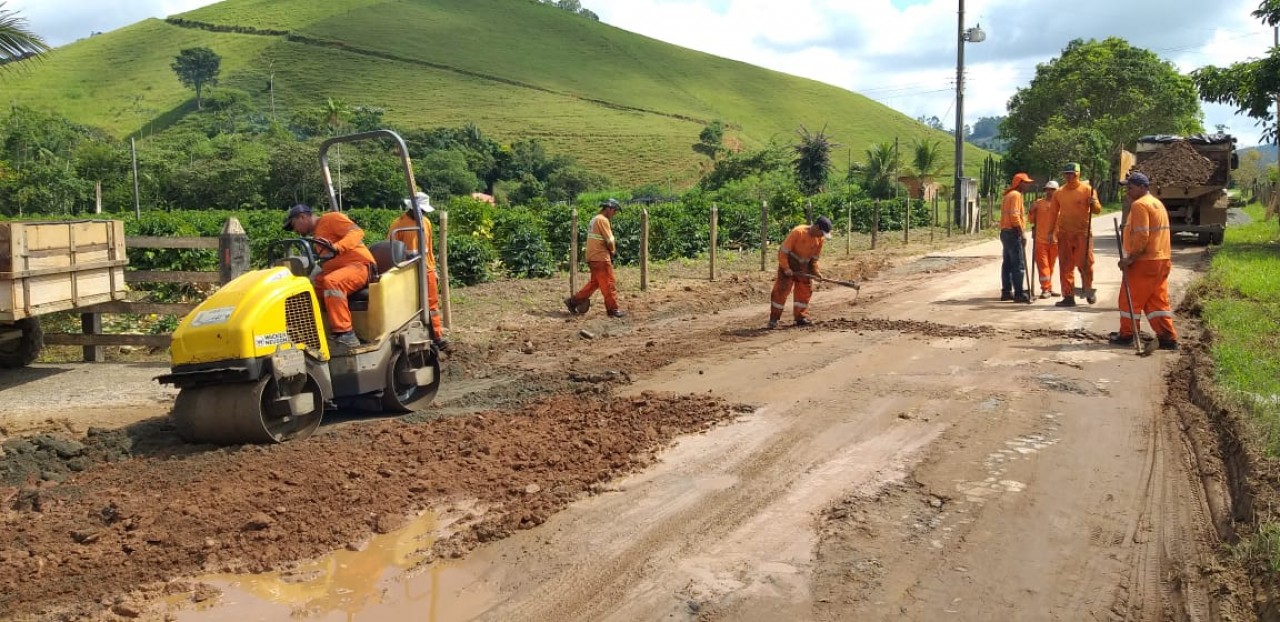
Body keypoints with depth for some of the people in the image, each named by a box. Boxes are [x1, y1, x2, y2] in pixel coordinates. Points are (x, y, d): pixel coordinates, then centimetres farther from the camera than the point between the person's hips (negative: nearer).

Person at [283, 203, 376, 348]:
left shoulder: (331, 218, -1)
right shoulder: (316, 234, 25)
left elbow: (357, 232, -16)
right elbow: (327, 260, 20)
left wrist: (336, 247, -31)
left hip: (359, 264, -9)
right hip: (338, 270, 9)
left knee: (332, 282, -36)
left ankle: (346, 335, -38)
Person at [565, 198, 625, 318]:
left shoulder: (594, 219, 17)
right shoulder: (603, 220, -13)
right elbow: (610, 241, -15)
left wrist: (609, 250, 7)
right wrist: (613, 251, 3)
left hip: (593, 257, 10)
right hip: (600, 257, -10)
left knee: (594, 283, 16)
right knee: (609, 283, -3)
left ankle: (573, 301, 17)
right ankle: (613, 309, 1)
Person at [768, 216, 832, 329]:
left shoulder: (820, 239, -7)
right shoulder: (798, 232, -26)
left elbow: (814, 258, 7)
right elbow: (783, 251, -23)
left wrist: (816, 271, -4)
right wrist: (786, 268, -24)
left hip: (804, 266, 6)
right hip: (789, 263, -6)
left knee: (805, 290, 4)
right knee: (781, 290, -9)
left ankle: (801, 317, 14)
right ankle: (774, 318, -6)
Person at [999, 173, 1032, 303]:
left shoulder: (1008, 195, 19)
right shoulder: (1016, 195, -11)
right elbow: (1014, 215, -20)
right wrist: (1022, 233, -19)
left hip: (1005, 232, 10)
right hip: (1013, 233, -10)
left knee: (1007, 263, 11)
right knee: (1018, 264, -10)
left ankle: (1006, 292, 13)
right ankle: (1019, 293, -12)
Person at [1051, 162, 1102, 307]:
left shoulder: (1087, 189, -2)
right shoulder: (1059, 192, 7)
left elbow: (1097, 210, -2)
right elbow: (1053, 213, 13)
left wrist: (1094, 203, -25)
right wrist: (1052, 233, 8)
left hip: (1083, 233, -3)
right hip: (1064, 234, 3)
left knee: (1085, 264, 1)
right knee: (1065, 266, 4)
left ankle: (1088, 291, 21)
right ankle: (1068, 296, 10)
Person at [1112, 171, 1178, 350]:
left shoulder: (1139, 205, -14)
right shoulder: (1157, 203, 18)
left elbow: (1141, 236, -22)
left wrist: (1129, 258, -17)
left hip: (1144, 262, -9)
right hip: (1162, 260, 9)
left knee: (1130, 299, 3)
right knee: (1157, 300, 10)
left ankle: (1126, 335, 12)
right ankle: (1168, 338, 7)